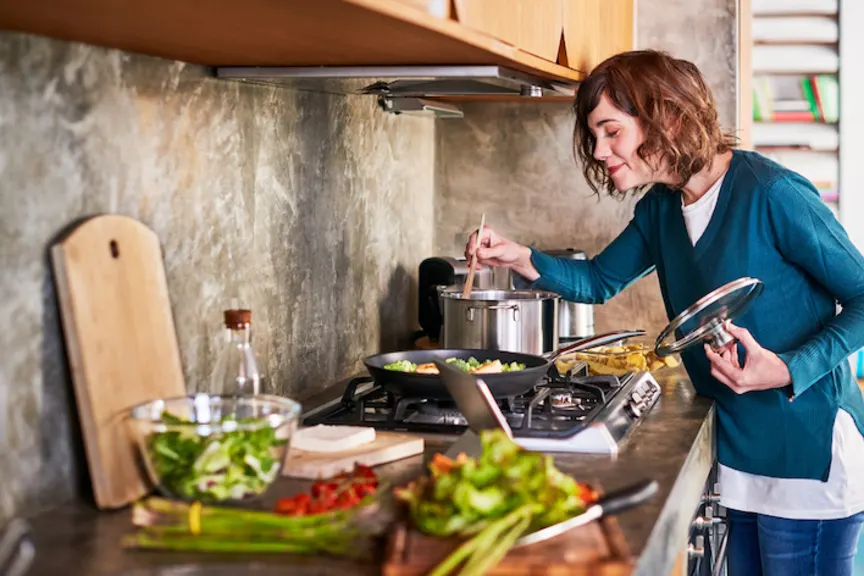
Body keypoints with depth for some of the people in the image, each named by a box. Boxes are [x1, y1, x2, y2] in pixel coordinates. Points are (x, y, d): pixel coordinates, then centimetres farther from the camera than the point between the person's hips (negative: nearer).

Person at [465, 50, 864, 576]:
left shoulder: (771, 194, -19)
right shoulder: (661, 207, 6)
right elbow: (600, 280, 16)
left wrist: (790, 370, -27)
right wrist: (522, 259, -2)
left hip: (810, 453, -7)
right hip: (741, 452, 7)